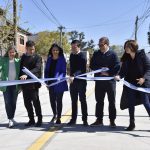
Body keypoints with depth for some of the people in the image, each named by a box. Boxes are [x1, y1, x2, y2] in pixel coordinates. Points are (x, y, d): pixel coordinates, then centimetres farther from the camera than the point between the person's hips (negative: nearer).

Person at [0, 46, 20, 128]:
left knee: (14, 102, 9)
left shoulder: (18, 61, 5)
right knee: (8, 102, -4)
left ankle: (12, 118, 23)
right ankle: (10, 119, 3)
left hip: (15, 85, 2)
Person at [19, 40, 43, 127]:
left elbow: (37, 68, -18)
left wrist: (27, 75, -33)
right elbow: (21, 68, 16)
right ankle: (31, 120, 22)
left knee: (35, 101, -4)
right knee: (27, 102, 9)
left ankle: (39, 119, 9)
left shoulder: (37, 57, -2)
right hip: (25, 83, 5)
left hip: (34, 83, -5)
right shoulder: (23, 57, 13)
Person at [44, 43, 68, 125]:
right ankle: (54, 115, 34)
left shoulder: (62, 59, -6)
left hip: (59, 83, -4)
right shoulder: (49, 59, 7)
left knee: (59, 100, 4)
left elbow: (63, 72, -10)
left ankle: (59, 118, 17)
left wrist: (59, 78, -27)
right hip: (51, 83, 4)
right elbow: (46, 70, 10)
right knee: (52, 100, 12)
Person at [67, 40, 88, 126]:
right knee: (74, 101, 10)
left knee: (83, 100, 1)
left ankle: (85, 119, 10)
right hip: (73, 81, 6)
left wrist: (74, 75, -38)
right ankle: (73, 119, 18)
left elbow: (81, 69, -24)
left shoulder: (82, 56, -11)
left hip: (81, 81, -6)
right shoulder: (71, 55, 11)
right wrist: (71, 76, 15)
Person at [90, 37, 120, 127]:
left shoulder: (113, 54, -2)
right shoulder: (96, 54, 8)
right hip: (99, 81, 3)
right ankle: (99, 120, 19)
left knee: (112, 101, 4)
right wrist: (100, 70, -10)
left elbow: (117, 66, -6)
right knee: (99, 101, 9)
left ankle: (112, 120, 14)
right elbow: (92, 65, 5)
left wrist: (109, 73, -15)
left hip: (110, 81, -3)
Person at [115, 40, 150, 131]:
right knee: (131, 104, 9)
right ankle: (132, 123, 23)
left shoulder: (142, 55, -7)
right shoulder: (126, 58, 5)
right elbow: (123, 71, 2)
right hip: (130, 84, 5)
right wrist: (119, 76, -19)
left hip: (143, 83, -4)